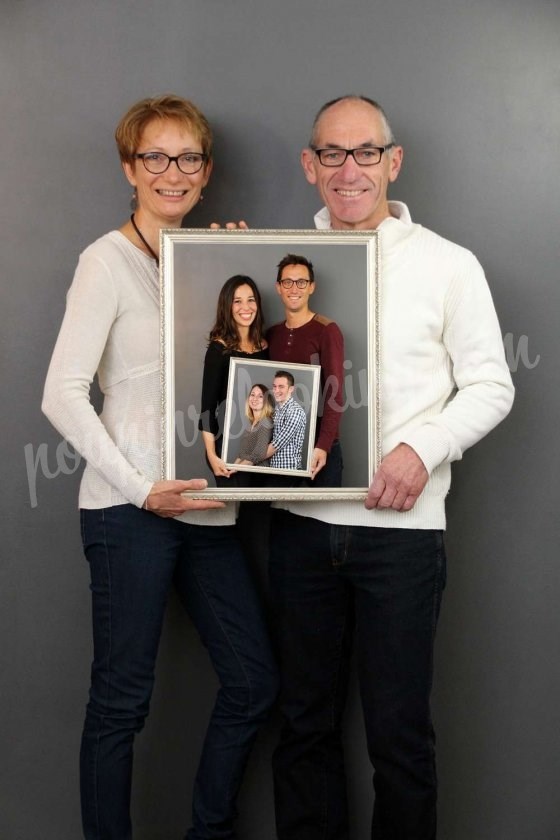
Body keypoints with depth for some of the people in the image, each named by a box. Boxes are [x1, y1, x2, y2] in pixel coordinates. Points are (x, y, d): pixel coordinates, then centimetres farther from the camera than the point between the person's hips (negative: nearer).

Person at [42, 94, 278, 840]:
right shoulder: (109, 260, -5)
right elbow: (62, 395, -13)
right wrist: (139, 488, -17)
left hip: (203, 502, 7)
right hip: (130, 508, -7)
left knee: (253, 681, 11)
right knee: (121, 699, 2)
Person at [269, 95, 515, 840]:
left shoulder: (448, 265, 0)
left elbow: (490, 387, 1)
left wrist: (422, 449, -15)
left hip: (400, 525, -3)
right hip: (302, 521, 3)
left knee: (398, 731, 5)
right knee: (305, 718, 15)